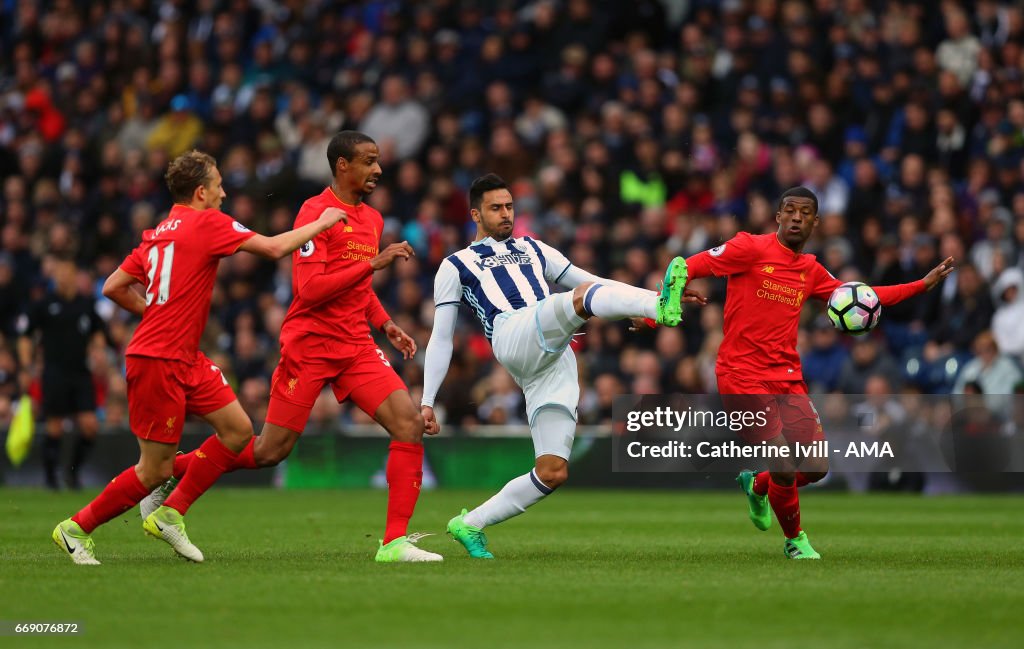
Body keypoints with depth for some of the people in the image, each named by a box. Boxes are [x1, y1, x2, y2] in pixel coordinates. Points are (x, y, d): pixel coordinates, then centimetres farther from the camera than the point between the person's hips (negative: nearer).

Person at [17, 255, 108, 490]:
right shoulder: (44, 305, -1)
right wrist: (26, 364, -5)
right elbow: (25, 336, 5)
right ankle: (51, 477, 10)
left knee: (90, 425, -5)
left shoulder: (87, 304, 7)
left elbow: (98, 331, 22)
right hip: (55, 372, -3)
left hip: (81, 373, 3)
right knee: (55, 429, -4)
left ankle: (73, 471, 14)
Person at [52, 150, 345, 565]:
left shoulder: (158, 233, 12)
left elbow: (114, 287, 12)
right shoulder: (207, 224, -11)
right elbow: (274, 248, -13)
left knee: (238, 430, 8)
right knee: (155, 471, -3)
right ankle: (77, 528, 10)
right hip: (159, 361, -9)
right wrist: (321, 223, -1)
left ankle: (170, 515, 14)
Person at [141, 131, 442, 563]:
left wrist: (386, 324, 14)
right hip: (309, 344, -7)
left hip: (356, 347, 7)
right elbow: (309, 289, -21)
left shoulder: (373, 219, 14)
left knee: (409, 422, -13)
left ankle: (395, 541, -11)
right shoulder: (315, 213, -11)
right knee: (270, 451, -2)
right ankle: (171, 470, 20)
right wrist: (373, 263, -22)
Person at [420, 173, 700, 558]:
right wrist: (427, 401, 7)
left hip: (555, 361, 5)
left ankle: (470, 525, 6)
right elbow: (441, 339, 17)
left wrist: (657, 294, 19)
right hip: (514, 336, -5)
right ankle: (661, 308, -60)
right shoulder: (456, 266, 21)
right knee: (583, 296, -32)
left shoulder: (533, 250, 34)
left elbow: (593, 280, 31)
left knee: (553, 472, -6)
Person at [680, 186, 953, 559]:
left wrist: (924, 284, 21)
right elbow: (693, 266, -12)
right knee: (786, 469, -12)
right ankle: (795, 539, 17)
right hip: (744, 378, -6)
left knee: (816, 468, -1)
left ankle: (757, 486, 31)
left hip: (787, 379, 6)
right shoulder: (751, 248, -7)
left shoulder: (810, 271, 12)